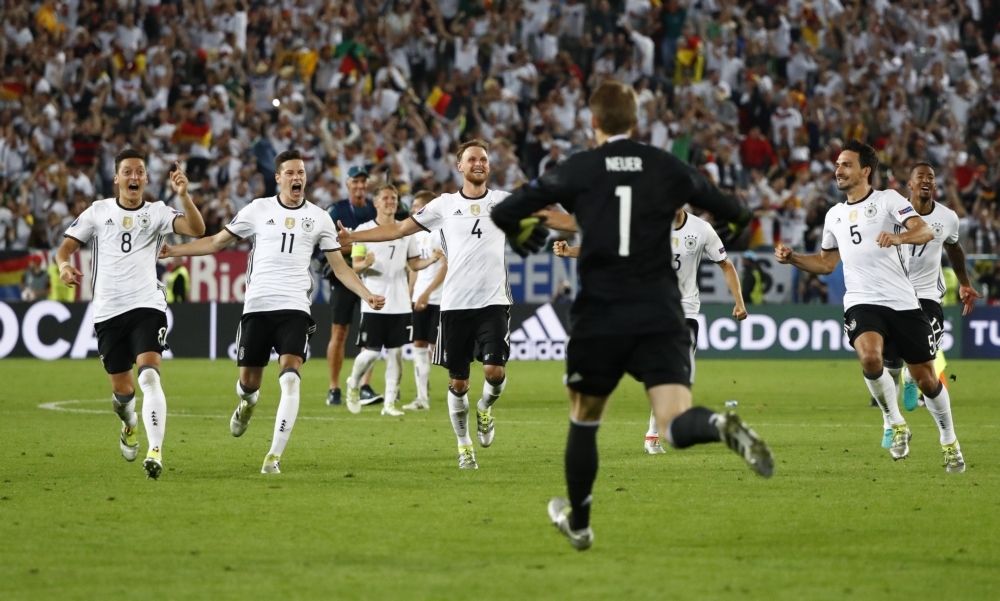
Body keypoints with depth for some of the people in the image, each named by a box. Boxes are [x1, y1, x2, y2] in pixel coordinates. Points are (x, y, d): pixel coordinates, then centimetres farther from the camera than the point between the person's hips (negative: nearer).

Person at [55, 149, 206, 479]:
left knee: (149, 375, -22)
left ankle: (155, 451, -28)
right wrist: (63, 265, -14)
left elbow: (196, 229, -10)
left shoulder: (156, 212, 5)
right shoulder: (98, 211, 9)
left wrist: (183, 194, -25)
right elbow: (67, 245, 8)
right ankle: (129, 425, 45)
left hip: (147, 306, -2)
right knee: (122, 389, 10)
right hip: (107, 311, 2)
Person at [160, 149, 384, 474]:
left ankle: (275, 455, -18)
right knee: (249, 382, 5)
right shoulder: (258, 209, 7)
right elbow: (217, 242, 13)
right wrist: (173, 251, 5)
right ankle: (248, 403, 45)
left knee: (290, 379, -18)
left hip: (294, 309, -1)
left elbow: (339, 266, 11)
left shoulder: (318, 217, 8)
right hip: (257, 306, 1)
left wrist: (367, 295, -1)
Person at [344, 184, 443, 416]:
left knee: (395, 353, 0)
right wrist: (365, 264, -25)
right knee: (371, 353, -4)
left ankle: (390, 402, 6)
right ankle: (354, 384, 24)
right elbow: (355, 266, -2)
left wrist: (432, 260, -5)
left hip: (400, 304, 3)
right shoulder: (364, 230, 0)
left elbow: (414, 263, 14)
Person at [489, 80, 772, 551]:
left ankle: (578, 524, 33)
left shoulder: (578, 170, 0)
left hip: (599, 317, -1)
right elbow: (734, 212, 16)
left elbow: (505, 213, -2)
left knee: (584, 420, 20)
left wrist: (519, 232, 21)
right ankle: (722, 427, -44)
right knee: (676, 425, -10)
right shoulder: (667, 167, 5)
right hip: (660, 314, 1)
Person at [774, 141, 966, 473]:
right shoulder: (834, 215, 17)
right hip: (862, 304, 3)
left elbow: (925, 231, -13)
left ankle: (949, 441, 26)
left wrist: (898, 237, -34)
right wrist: (792, 257, 12)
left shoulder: (887, 199, 0)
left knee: (926, 378, 4)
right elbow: (827, 262, 29)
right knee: (869, 357, -29)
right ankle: (896, 425, -9)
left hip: (903, 302, -2)